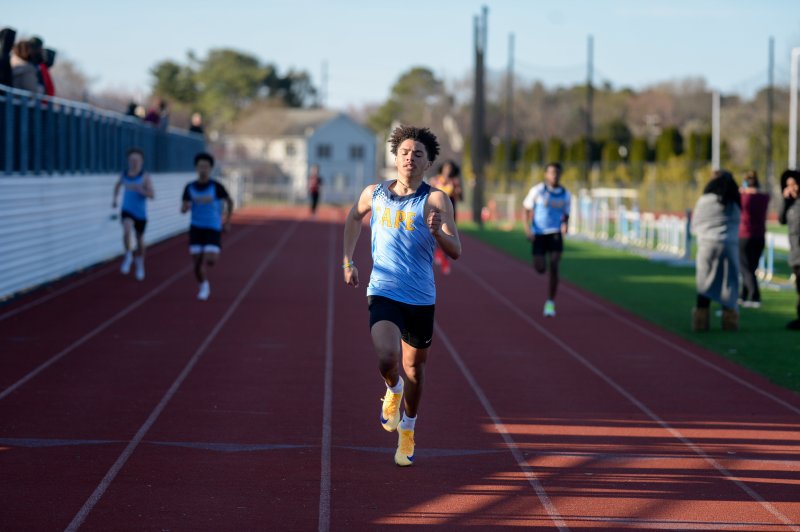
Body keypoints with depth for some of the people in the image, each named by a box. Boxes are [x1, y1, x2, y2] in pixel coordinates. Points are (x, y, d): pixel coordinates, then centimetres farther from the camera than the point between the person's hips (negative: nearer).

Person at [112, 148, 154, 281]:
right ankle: (128, 256, -9)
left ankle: (140, 263, 42)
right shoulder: (124, 175, -1)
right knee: (127, 230, -30)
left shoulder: (145, 177, -13)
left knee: (140, 240, 15)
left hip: (140, 213, -1)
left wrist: (137, 189, -33)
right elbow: (118, 185, 22)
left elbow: (152, 195, -20)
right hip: (127, 211, 1)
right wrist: (115, 199, 12)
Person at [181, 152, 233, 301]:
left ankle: (205, 284, 14)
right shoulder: (190, 188, -2)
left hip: (213, 228, -2)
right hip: (196, 228, 2)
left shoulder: (216, 186, -8)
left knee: (211, 259, -18)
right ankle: (203, 286, 26)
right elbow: (183, 209, -2)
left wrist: (227, 221, 8)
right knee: (197, 261, -1)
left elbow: (229, 202, 6)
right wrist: (186, 207, -26)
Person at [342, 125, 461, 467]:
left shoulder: (435, 200, -8)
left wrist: (437, 232, -34)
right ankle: (393, 391, 13)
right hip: (383, 293, 0)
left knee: (414, 368, 11)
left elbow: (455, 252, -14)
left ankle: (407, 431, 36)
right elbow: (354, 218, 24)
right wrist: (348, 262, 18)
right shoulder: (374, 194, 2)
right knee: (387, 358, -23)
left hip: (421, 298, 0)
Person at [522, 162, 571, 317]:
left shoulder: (565, 194, 3)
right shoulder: (537, 191, -6)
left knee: (554, 267, -13)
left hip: (555, 233, 1)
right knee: (540, 268, -7)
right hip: (538, 234, -1)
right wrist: (527, 228, -11)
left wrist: (565, 225, -9)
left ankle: (550, 303, -5)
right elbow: (527, 209, 1)